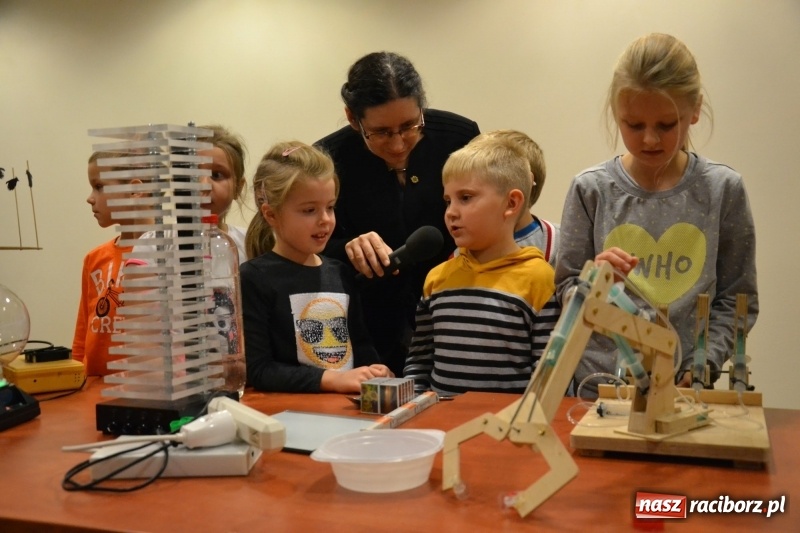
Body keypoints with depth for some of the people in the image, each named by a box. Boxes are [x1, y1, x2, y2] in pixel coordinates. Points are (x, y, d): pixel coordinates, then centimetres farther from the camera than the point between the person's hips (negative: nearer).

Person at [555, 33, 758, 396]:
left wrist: (702, 365, -8)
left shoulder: (723, 189, -2)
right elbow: (565, 293, 4)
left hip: (682, 388, 0)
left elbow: (736, 299, 3)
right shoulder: (591, 190, -3)